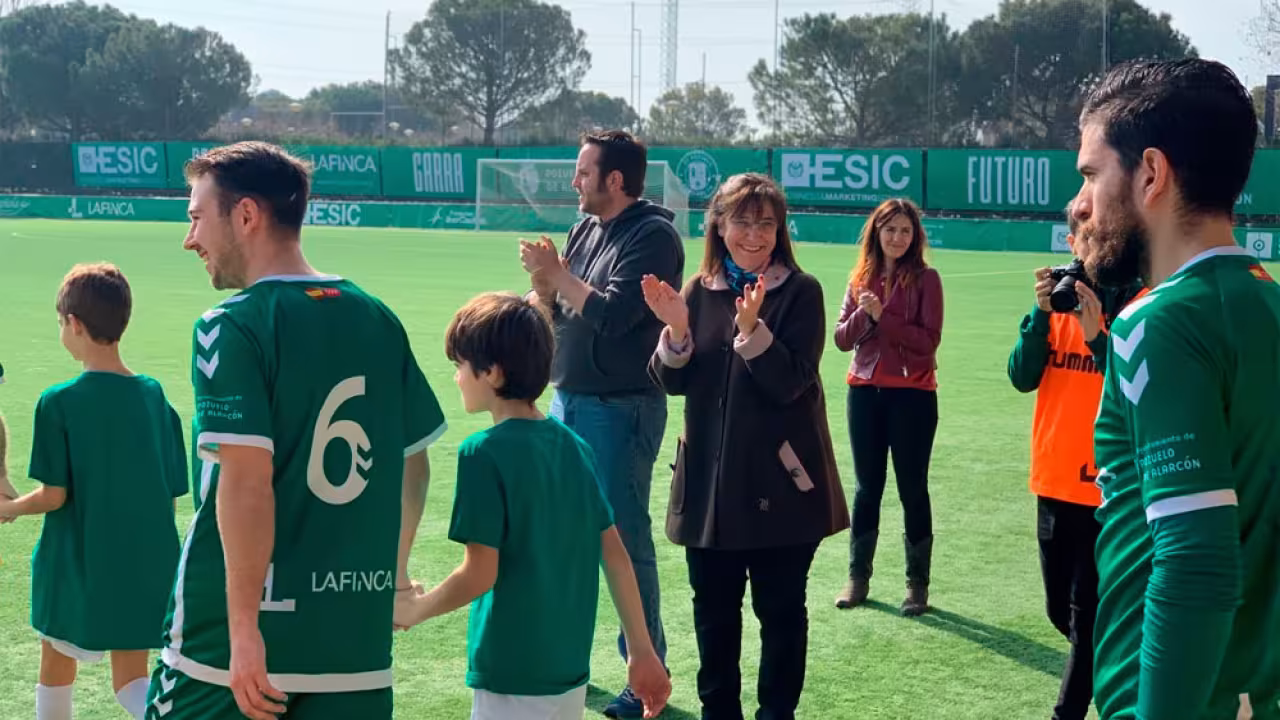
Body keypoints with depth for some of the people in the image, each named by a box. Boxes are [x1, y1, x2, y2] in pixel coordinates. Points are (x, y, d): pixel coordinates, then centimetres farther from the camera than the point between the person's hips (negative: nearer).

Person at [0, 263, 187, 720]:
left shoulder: (59, 403, -14)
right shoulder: (156, 397, -1)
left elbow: (54, 495, -13)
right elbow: (171, 497, 2)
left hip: (79, 568, -3)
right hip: (145, 569, 3)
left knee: (56, 669, 19)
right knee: (131, 682, 9)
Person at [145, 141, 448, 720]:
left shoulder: (230, 328, -10)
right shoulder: (378, 320, 6)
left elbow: (247, 480, -19)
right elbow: (414, 462, 13)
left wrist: (245, 628, -17)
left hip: (243, 648, -5)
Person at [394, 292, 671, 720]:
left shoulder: (485, 453, -15)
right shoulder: (574, 446, 5)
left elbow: (479, 575, -17)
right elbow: (616, 556, 7)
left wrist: (414, 610, 0)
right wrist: (642, 651, 13)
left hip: (513, 682, -7)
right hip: (571, 670, 7)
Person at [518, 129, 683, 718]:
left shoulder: (652, 235, -13)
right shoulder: (585, 230, 12)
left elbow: (612, 314, -22)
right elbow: (556, 311, 14)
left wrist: (557, 273, -13)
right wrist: (544, 285, -6)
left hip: (621, 411, -8)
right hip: (568, 403, 8)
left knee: (622, 541, -4)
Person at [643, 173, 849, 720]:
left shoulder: (800, 292, -6)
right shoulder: (699, 291, 5)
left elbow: (789, 383, -15)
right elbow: (673, 382, 3)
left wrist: (752, 328, -28)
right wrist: (677, 329, -15)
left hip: (778, 480, -4)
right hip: (711, 479, 4)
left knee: (780, 609, 6)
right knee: (713, 609, 12)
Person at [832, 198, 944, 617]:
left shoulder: (925, 279, -5)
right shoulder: (861, 279, 7)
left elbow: (928, 340, -13)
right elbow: (842, 339, 3)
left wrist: (883, 316, -19)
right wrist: (863, 315, -15)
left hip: (912, 395, -4)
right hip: (865, 392, 4)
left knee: (912, 489, 2)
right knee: (867, 487, 12)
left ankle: (918, 583, 10)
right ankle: (858, 576, 21)